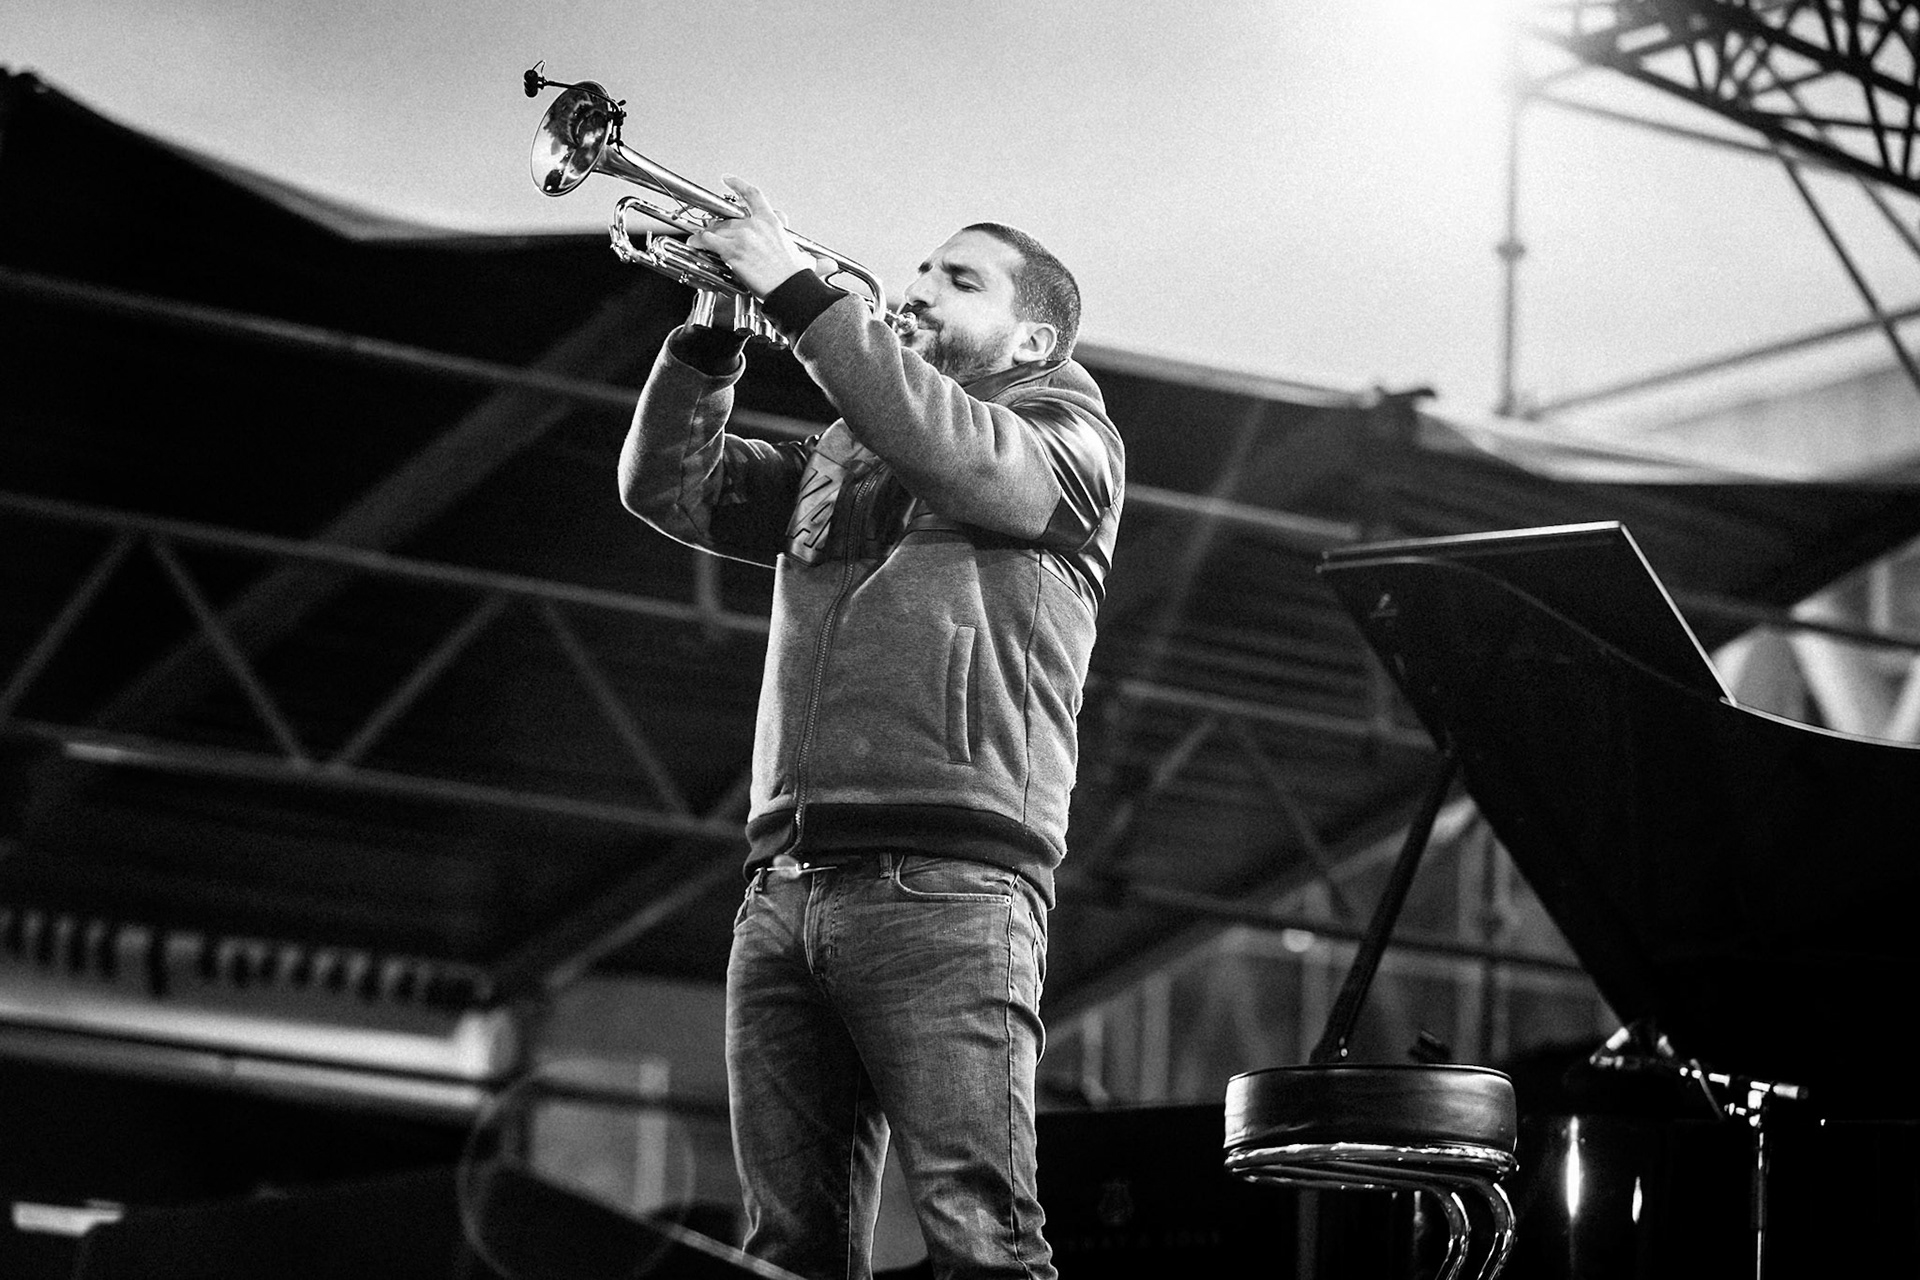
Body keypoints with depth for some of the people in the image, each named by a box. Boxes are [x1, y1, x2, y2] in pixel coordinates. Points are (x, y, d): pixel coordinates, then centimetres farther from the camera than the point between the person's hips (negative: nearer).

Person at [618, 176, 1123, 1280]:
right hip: (785, 887, 6)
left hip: (942, 886, -6)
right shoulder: (835, 460, 29)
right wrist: (714, 331, 5)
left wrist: (802, 293, -11)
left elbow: (961, 457, -12)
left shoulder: (1069, 434, 10)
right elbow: (670, 489, 18)